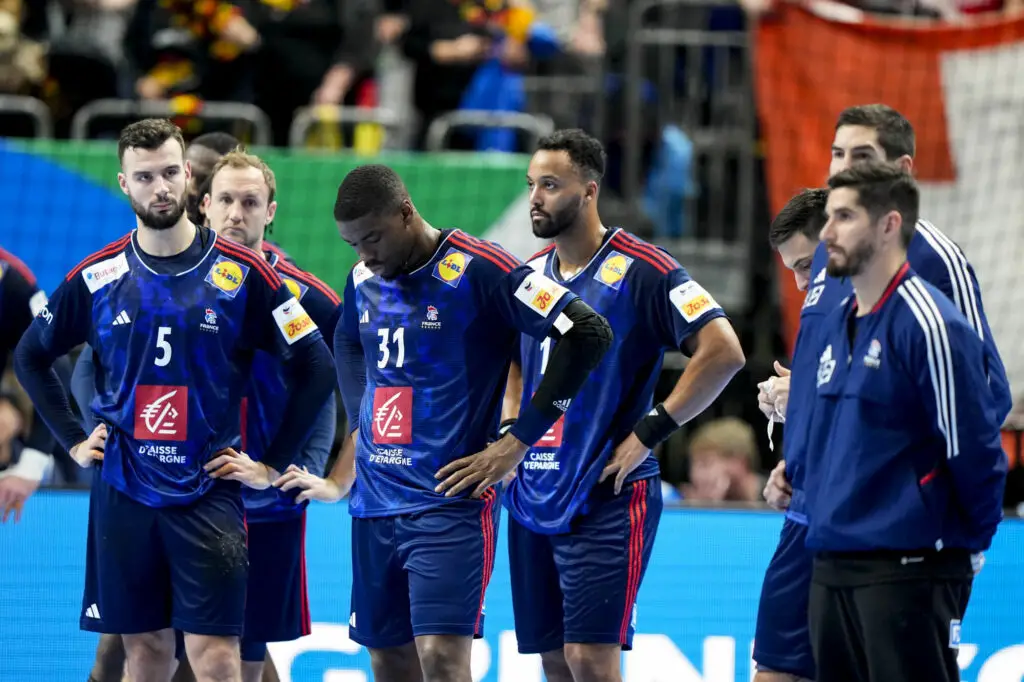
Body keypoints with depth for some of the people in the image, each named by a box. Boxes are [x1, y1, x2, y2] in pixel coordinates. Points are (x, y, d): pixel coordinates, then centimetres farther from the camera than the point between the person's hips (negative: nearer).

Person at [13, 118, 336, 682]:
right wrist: (73, 441, 9)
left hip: (209, 492, -2)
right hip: (123, 492, 3)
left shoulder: (239, 275, -4)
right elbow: (31, 357, 17)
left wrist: (273, 465, -3)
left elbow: (315, 365, -1)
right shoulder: (96, 277, 3)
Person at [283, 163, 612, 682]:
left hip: (449, 504, -7)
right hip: (374, 504, 7)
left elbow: (586, 335, -16)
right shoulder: (363, 279, 9)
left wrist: (518, 441, -14)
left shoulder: (475, 270, -12)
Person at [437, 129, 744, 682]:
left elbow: (723, 352, -16)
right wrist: (512, 425, 12)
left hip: (605, 497, -7)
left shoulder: (641, 271, -10)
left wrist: (647, 432, -15)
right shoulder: (531, 274, 12)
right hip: (532, 496, 7)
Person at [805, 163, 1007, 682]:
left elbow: (974, 447, -12)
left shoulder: (928, 324, -12)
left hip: (908, 571, -8)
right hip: (831, 569, 8)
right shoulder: (836, 327, 14)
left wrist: (972, 541, -2)